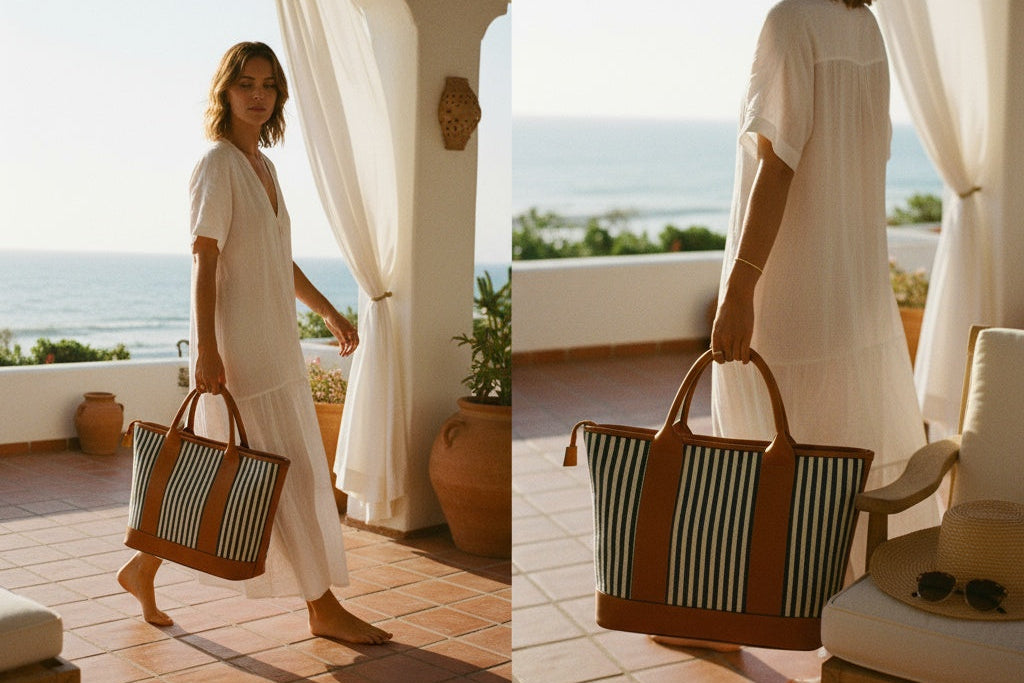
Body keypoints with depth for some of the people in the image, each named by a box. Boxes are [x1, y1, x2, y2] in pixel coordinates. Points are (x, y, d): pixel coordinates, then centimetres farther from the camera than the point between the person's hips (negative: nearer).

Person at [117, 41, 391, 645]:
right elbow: (204, 261, -17)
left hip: (274, 341, 9)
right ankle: (324, 609, 5)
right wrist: (207, 349, -23)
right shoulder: (218, 165, -11)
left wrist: (328, 311, 24)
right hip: (239, 345, -9)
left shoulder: (263, 165, 15)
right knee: (292, 476, -4)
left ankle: (143, 570, 25)